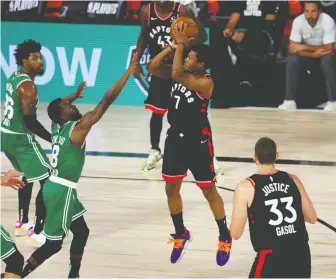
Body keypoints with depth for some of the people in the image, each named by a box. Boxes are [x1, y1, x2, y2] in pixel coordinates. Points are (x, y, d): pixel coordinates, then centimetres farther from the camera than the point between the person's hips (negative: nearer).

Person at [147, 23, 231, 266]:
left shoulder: (205, 82, -23)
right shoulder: (181, 73, 0)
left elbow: (177, 75, -36)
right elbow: (153, 67, -6)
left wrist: (181, 44, -28)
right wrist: (173, 46, -13)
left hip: (198, 141, -7)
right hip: (176, 138, 7)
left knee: (209, 191, 4)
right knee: (171, 189, 13)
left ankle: (225, 238, 19)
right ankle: (181, 234, 32)